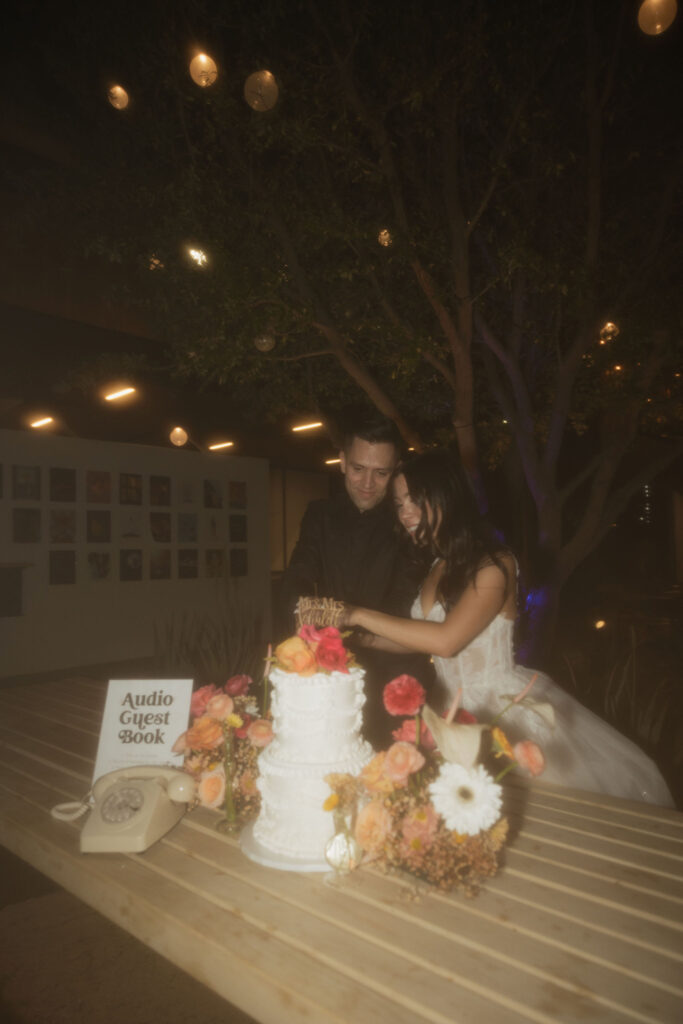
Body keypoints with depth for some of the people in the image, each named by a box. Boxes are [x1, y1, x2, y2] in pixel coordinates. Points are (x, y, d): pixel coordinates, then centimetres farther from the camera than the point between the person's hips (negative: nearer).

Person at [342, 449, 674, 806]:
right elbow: (423, 637, 10)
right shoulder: (438, 567, 6)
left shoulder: (494, 563, -18)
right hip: (454, 710, 6)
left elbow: (446, 640, -29)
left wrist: (365, 616, -26)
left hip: (506, 710, -6)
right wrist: (366, 639, -1)